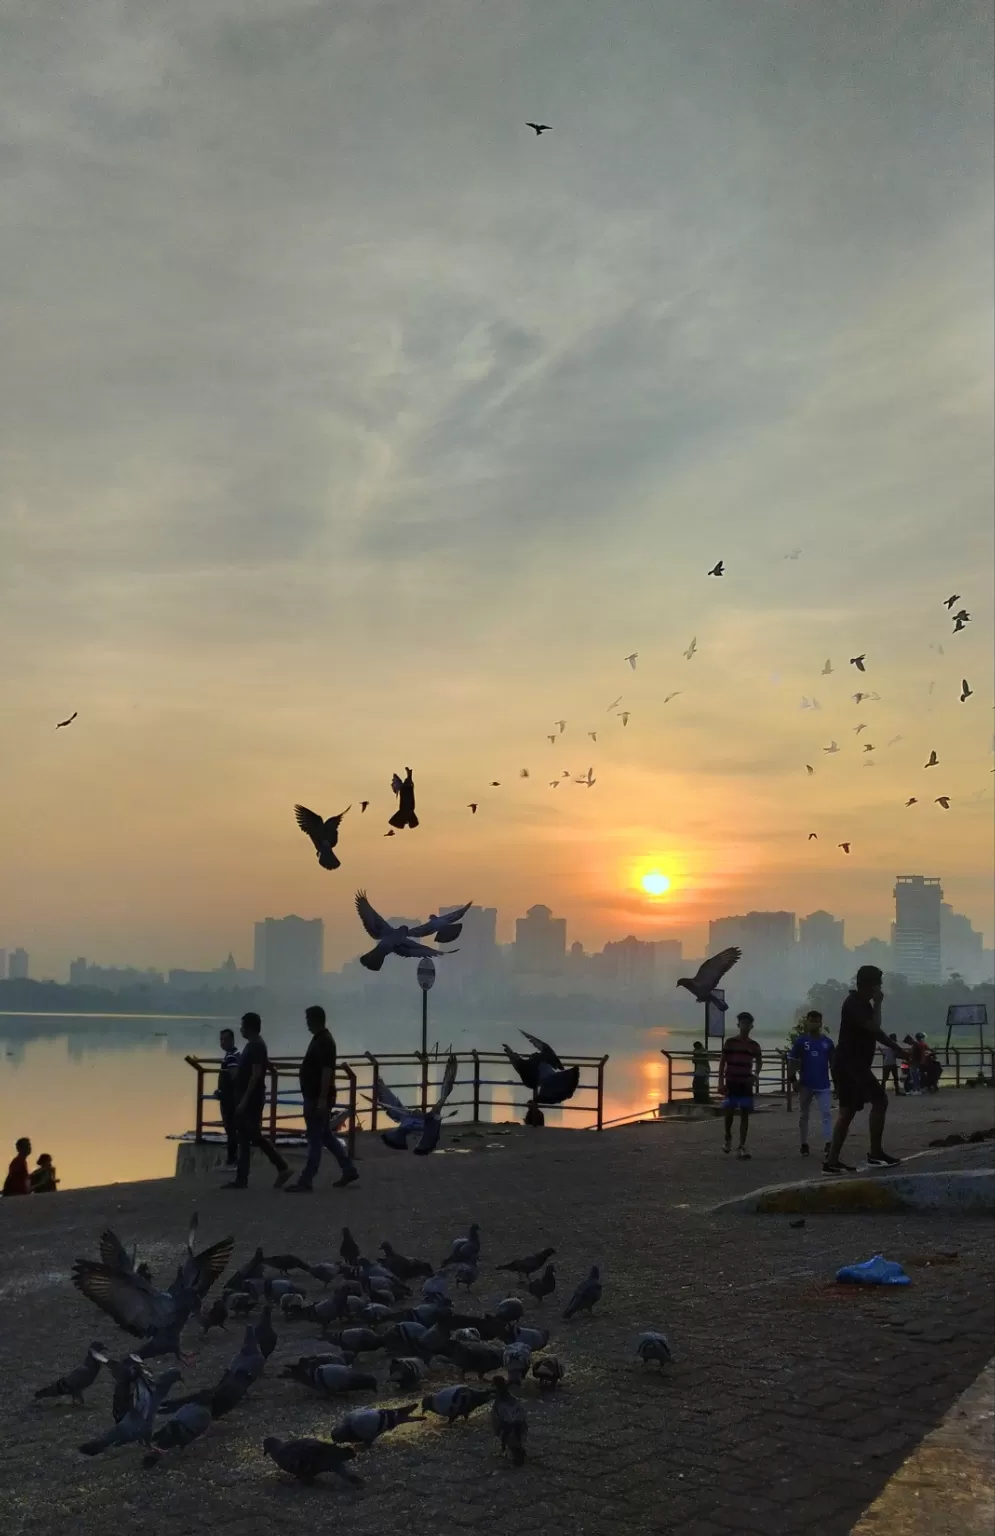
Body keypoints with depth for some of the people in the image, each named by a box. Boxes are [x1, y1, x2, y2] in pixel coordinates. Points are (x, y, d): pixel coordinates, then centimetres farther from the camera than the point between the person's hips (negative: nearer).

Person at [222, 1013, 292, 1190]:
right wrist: (241, 1099, 20)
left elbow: (256, 1074, -22)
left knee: (254, 1136, -6)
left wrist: (244, 1099, -24)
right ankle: (241, 1179, 10)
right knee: (244, 1138, 9)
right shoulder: (252, 1045, 15)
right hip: (246, 1098, 10)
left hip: (251, 1099, -10)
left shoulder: (257, 1046, -16)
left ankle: (282, 1167, 1)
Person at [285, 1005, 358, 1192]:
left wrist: (322, 1099, -25)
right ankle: (349, 1170, 21)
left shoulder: (324, 1042, -17)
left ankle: (306, 1181, -3)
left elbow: (327, 1072, -23)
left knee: (315, 1139, -5)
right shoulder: (319, 1039, 14)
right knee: (326, 1136, 15)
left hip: (319, 1099, -10)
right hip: (314, 1098, 10)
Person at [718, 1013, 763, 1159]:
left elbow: (758, 1061, 21)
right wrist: (721, 1082, -8)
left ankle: (742, 1147, 2)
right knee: (729, 1111, -6)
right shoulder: (730, 1042, -3)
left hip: (746, 1083, 2)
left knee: (745, 1114, -1)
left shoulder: (754, 1045, 5)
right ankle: (728, 1137, 22)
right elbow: (722, 1062, -2)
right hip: (731, 1082, -2)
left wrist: (756, 1074, 3)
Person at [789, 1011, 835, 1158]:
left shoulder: (827, 1042, 2)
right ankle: (804, 1145, 17)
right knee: (804, 1115, 8)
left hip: (823, 1085, 1)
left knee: (827, 1114, -9)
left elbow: (832, 1063, 8)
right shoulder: (801, 1041, -3)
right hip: (806, 1085, -1)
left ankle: (827, 1145, -15)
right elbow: (793, 1063, -1)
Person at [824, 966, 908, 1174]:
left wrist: (898, 1049, 20)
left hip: (849, 1064, 10)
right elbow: (873, 1027, -27)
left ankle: (832, 1161, 4)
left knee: (848, 1110, 7)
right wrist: (878, 1004, -14)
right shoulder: (854, 1003, -15)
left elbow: (875, 1032, 25)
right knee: (880, 1100, -7)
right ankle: (875, 1153, -2)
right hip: (850, 1063, -10)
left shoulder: (862, 1003, 18)